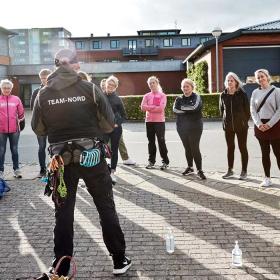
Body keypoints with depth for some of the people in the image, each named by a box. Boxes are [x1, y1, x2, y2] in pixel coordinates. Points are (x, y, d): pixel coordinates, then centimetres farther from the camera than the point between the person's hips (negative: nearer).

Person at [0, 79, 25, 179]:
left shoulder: (16, 99, 4)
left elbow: (21, 113, 11)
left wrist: (21, 122, 10)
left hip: (14, 129, 1)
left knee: (14, 150, 10)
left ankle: (16, 169, 18)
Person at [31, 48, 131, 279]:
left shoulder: (43, 95, -2)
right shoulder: (90, 89, -7)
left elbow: (38, 129, 7)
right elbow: (110, 121, -2)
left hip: (61, 159, 1)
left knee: (63, 213, 10)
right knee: (106, 208, 11)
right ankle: (120, 261, 20)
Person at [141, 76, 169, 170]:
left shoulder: (162, 95, 0)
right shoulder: (146, 96, 9)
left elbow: (161, 108, -14)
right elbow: (143, 107, -4)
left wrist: (149, 108, -8)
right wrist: (155, 107, -12)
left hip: (159, 121, -4)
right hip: (149, 121, 4)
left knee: (161, 141, -5)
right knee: (151, 141, 9)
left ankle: (165, 162, 3)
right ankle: (151, 161, 17)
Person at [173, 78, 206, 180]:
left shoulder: (196, 98, -1)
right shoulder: (179, 99, 11)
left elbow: (194, 107, -21)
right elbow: (175, 109, -7)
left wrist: (182, 108, -9)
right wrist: (188, 110, -13)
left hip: (195, 127, -4)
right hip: (182, 128, 4)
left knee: (195, 148, -7)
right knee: (187, 148, 11)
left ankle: (199, 170, -2)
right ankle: (190, 167, 26)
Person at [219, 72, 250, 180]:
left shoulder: (242, 94, -6)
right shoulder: (223, 95, 2)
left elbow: (247, 110, -2)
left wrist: (244, 122, -2)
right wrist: (226, 120, 7)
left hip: (241, 126, -3)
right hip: (228, 126, 3)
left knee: (243, 148, 4)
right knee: (230, 148, 10)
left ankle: (244, 171, 12)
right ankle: (230, 170, 20)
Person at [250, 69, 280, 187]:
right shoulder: (255, 92, 8)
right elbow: (253, 110, 5)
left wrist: (269, 124, -14)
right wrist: (259, 124, -8)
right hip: (260, 126, 4)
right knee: (264, 153, 8)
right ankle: (267, 178, 16)